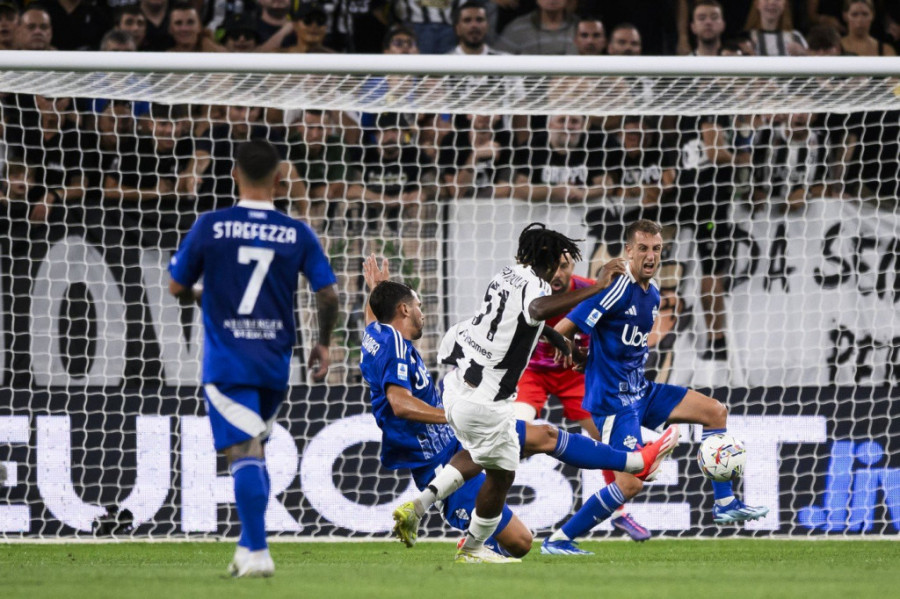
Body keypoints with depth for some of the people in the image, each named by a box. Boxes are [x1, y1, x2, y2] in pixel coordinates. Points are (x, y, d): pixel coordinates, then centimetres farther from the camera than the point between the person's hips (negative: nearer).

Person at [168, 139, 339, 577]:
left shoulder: (210, 227, -7)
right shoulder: (297, 234, -2)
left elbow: (177, 287, 1)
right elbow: (327, 294, -2)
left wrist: (195, 296, 24)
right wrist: (323, 344, 15)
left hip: (226, 362, -3)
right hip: (274, 362, 3)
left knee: (244, 453, -9)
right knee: (256, 452, 21)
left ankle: (258, 553, -20)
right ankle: (249, 545, 22)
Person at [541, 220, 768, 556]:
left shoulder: (652, 292, 8)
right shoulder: (617, 289, -20)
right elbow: (561, 331, -21)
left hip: (640, 392, 9)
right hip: (612, 399, -9)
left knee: (715, 412, 8)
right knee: (631, 482, -17)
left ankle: (724, 504, 12)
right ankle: (558, 540, -7)